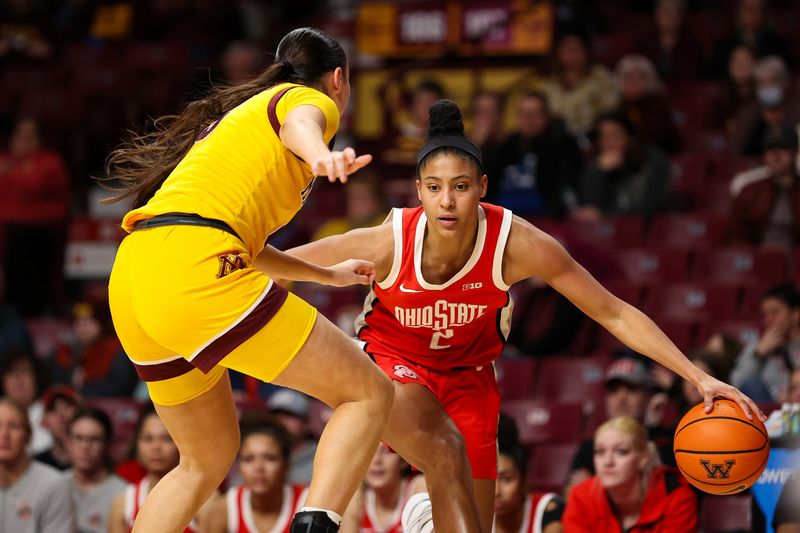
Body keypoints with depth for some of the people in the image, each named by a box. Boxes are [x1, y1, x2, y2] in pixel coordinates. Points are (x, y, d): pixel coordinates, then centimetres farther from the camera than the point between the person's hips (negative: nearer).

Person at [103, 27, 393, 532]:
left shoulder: (244, 113, 35)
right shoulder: (311, 98, 10)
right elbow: (298, 124, -18)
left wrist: (328, 275, 58)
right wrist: (321, 156, -41)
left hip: (132, 279, 9)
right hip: (193, 269, -9)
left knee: (208, 458, 24)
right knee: (369, 394, -4)